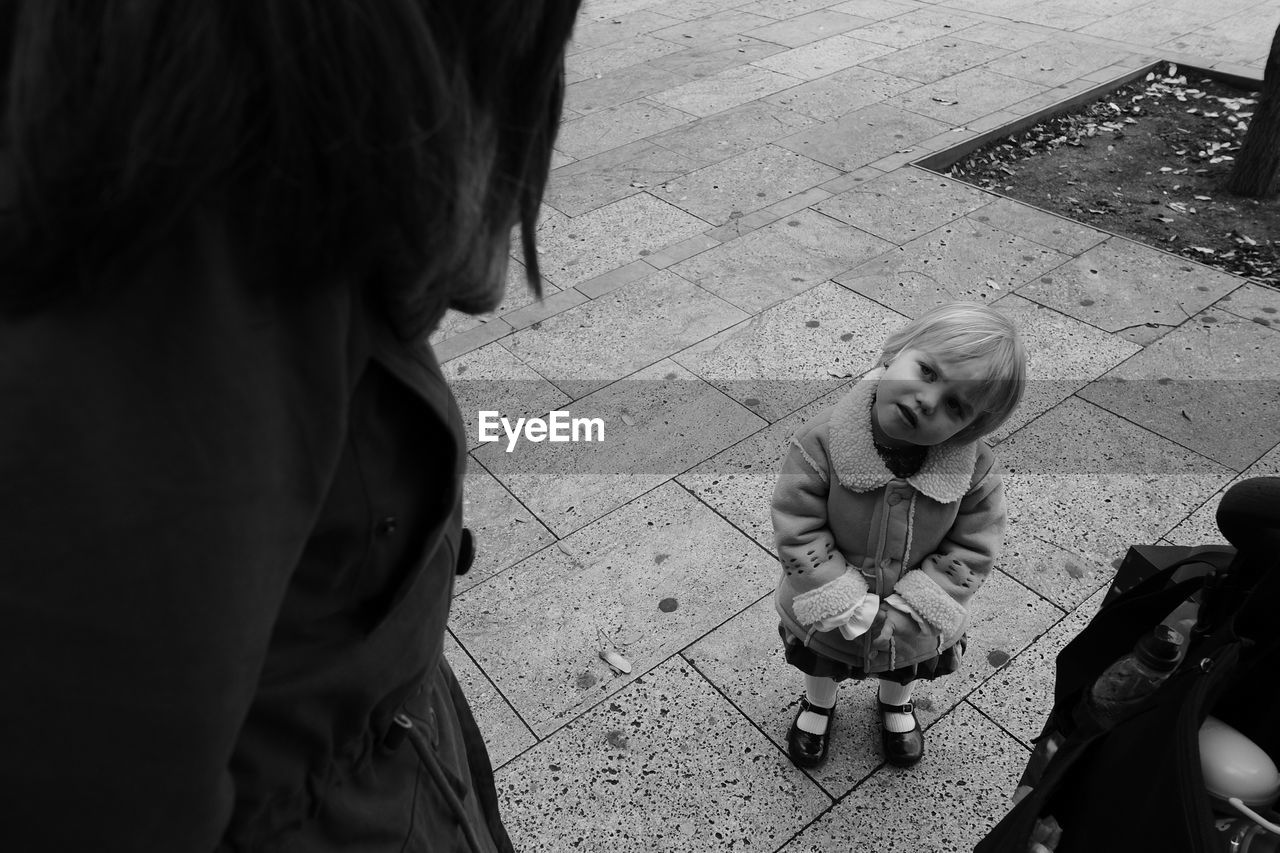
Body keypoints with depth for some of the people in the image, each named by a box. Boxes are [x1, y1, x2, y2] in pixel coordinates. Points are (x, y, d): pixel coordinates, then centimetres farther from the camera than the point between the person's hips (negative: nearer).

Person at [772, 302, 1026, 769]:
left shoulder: (973, 468, -29)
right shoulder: (823, 441, -35)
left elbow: (972, 550, -18)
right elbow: (797, 533, -29)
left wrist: (901, 611, -24)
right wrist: (853, 609, -29)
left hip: (914, 623, 2)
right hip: (828, 617, -1)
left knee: (906, 668, 35)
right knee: (822, 666, 32)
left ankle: (896, 704, 70)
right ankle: (818, 704, 67)